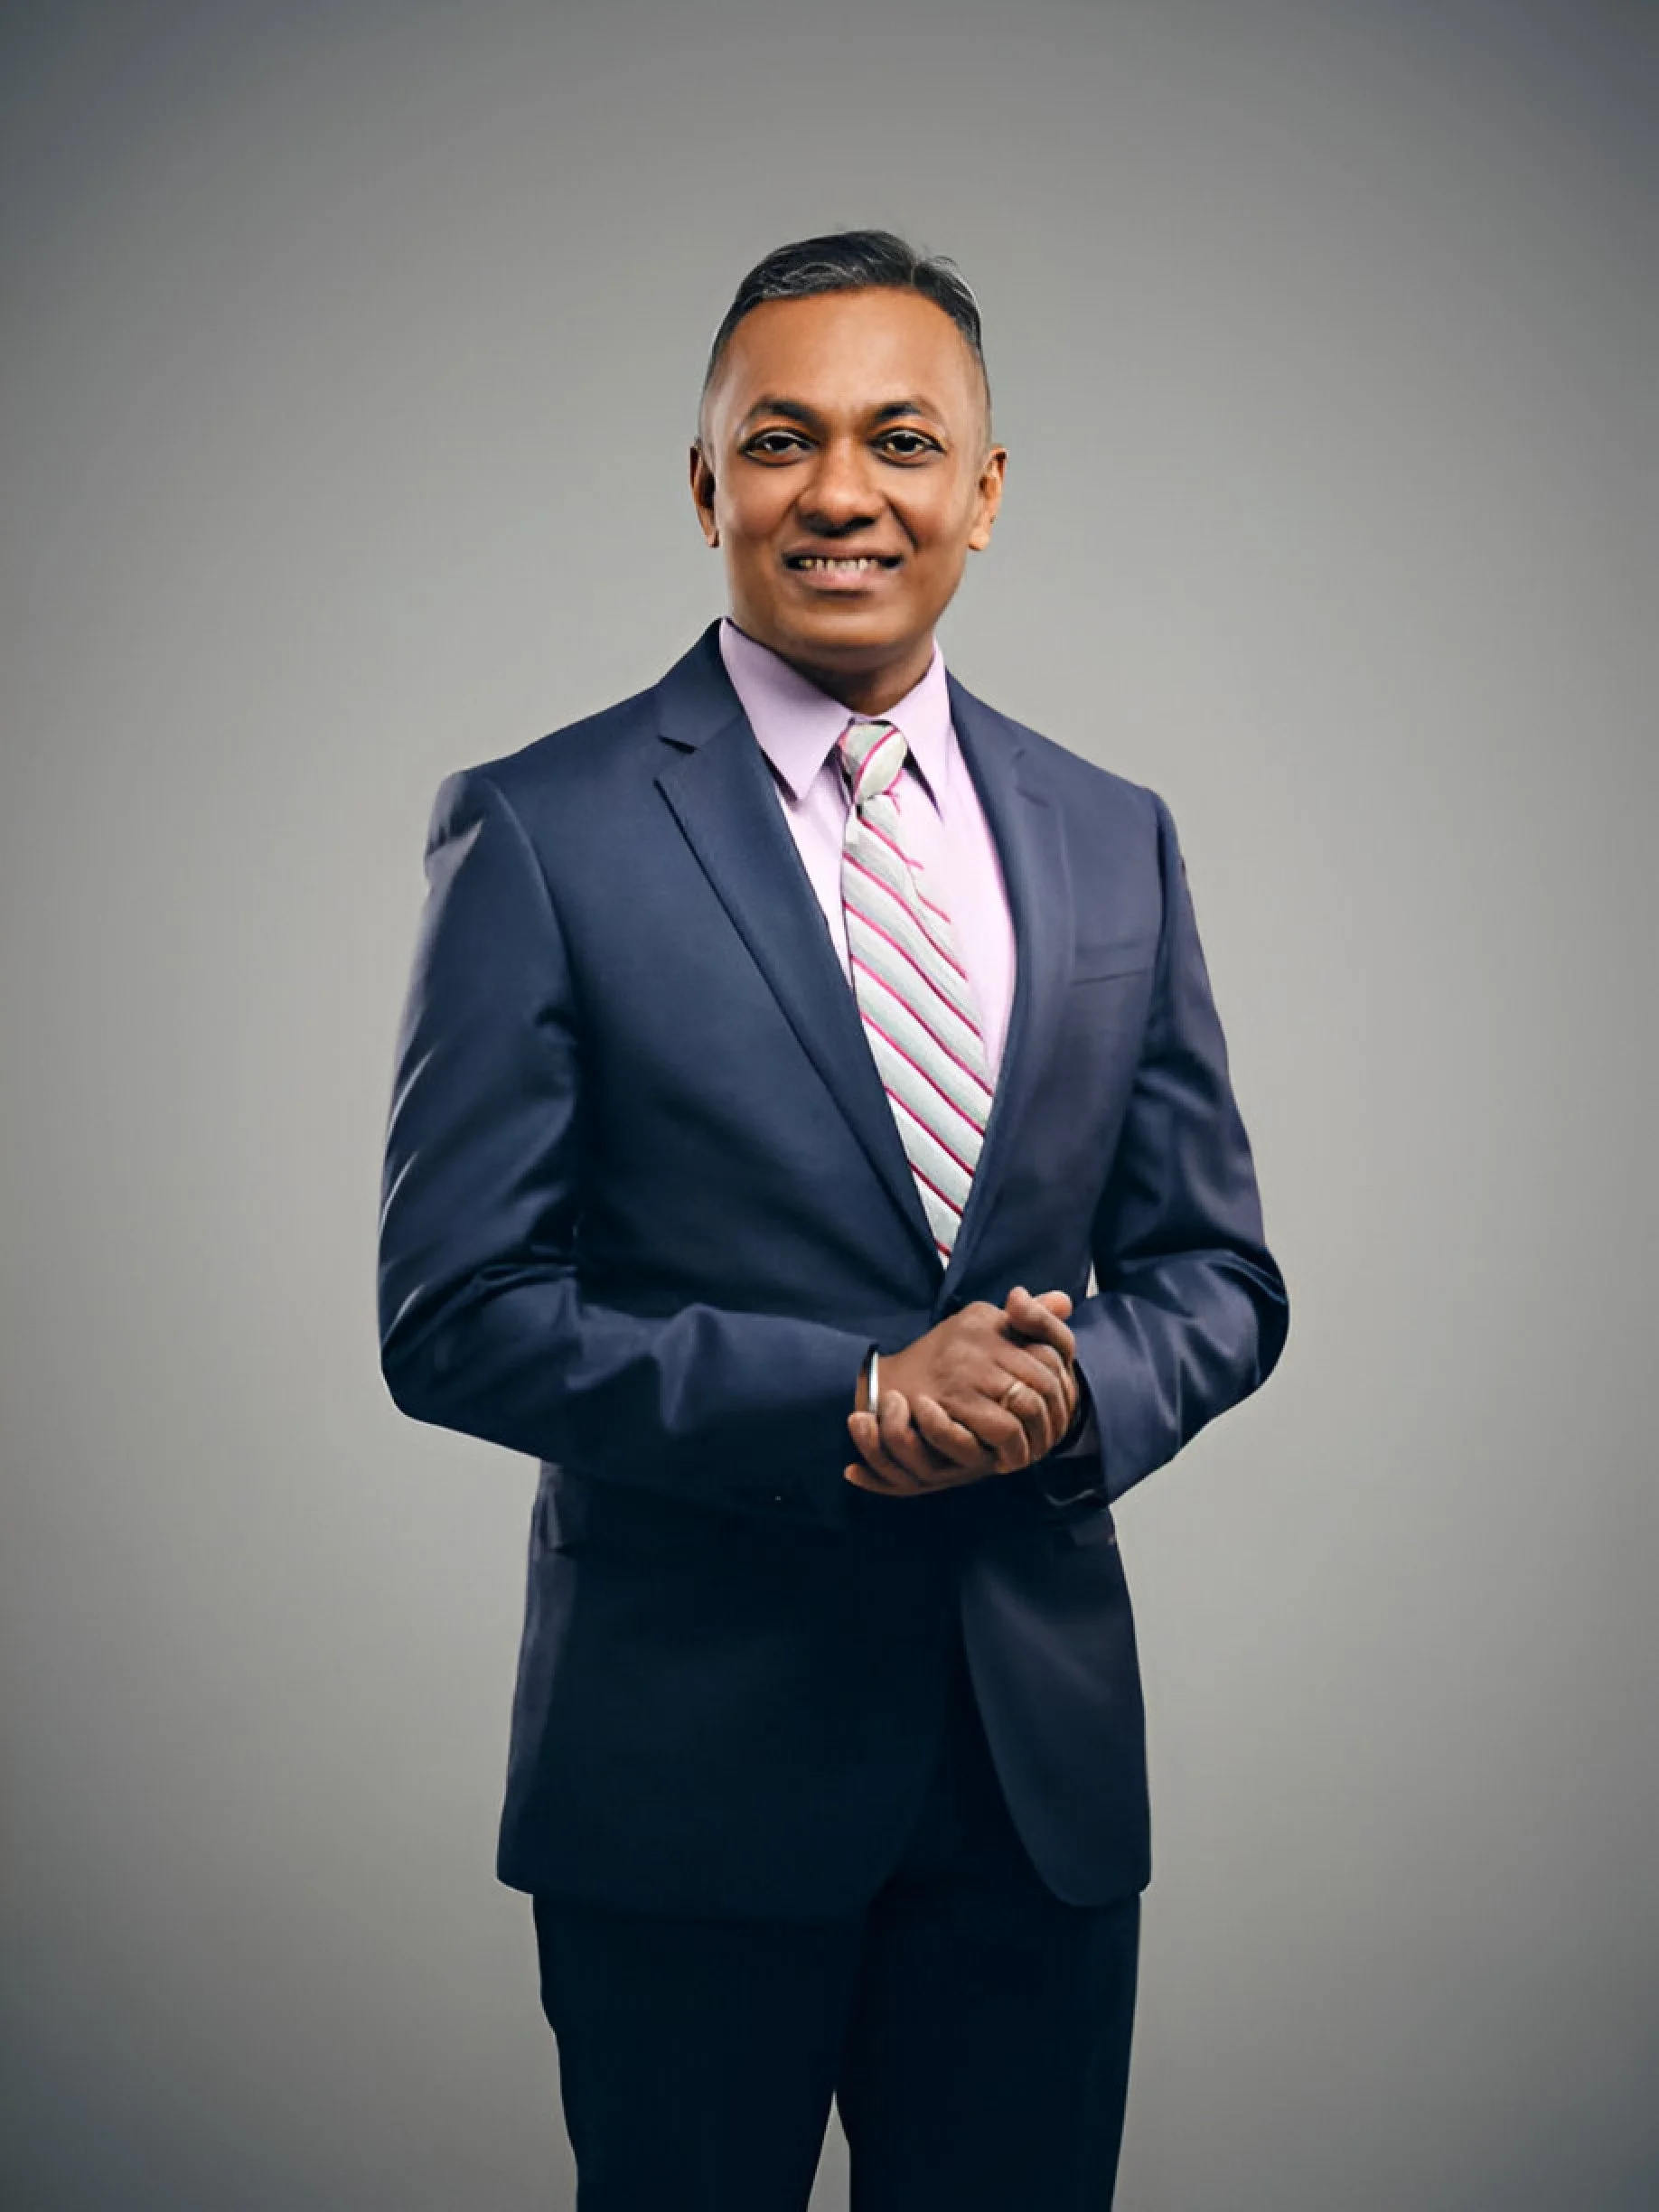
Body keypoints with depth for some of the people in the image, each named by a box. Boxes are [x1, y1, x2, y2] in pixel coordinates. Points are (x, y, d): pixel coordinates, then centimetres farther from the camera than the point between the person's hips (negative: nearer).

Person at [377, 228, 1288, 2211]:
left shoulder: (1114, 840, 8)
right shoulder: (540, 835, -6)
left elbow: (1215, 1271, 10)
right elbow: (455, 1316, -10)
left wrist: (1070, 1391, -12)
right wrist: (849, 1403, -19)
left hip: (1047, 1758, 4)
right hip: (691, 1759, -3)